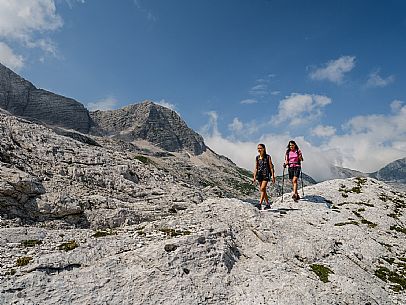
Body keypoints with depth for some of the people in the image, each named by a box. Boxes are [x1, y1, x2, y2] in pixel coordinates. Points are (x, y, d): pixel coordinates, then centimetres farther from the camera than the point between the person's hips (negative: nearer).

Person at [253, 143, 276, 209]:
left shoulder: (267, 157, -4)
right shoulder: (257, 158, 8)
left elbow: (271, 167, -3)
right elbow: (256, 168, 11)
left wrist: (273, 176, -6)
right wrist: (254, 177, 6)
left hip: (266, 174, -5)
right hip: (260, 174, 5)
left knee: (262, 188, -18)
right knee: (263, 190, 10)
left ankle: (260, 204, -20)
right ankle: (267, 204, 21)